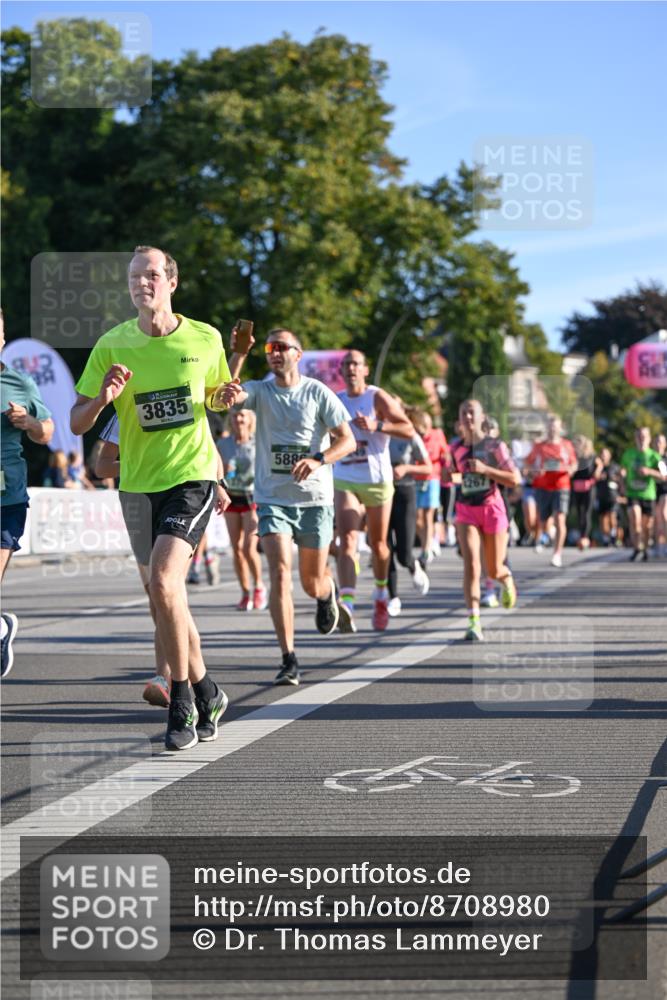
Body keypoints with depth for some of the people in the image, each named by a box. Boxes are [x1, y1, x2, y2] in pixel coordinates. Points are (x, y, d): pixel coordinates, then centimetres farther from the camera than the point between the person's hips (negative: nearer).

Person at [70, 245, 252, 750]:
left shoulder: (205, 339, -1)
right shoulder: (112, 345, -2)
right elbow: (78, 423, 0)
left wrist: (238, 360, -2)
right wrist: (103, 397, -21)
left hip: (192, 478, -3)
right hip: (139, 485, 3)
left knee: (163, 582, -21)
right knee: (167, 595, 10)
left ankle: (182, 702, -10)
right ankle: (205, 692, 29)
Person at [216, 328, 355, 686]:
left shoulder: (318, 392, -2)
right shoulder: (259, 391, 0)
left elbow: (347, 440, -3)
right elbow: (228, 396, -22)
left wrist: (318, 461, -22)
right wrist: (227, 396, -48)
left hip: (314, 499, 0)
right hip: (273, 499, 0)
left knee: (312, 584, 9)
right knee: (280, 574, -15)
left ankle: (328, 593, 48)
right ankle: (289, 660, -13)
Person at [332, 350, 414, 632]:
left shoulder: (378, 398, -5)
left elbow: (409, 430, -12)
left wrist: (377, 426, -24)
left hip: (378, 481, -2)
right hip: (345, 482, 2)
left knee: (378, 544, 12)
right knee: (347, 539, -18)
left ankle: (381, 594, 38)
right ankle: (347, 604, -32)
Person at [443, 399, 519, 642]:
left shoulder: (495, 445, -7)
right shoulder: (455, 447, 3)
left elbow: (515, 479, -10)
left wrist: (485, 469, -20)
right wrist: (453, 477, -3)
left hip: (492, 508, -1)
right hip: (466, 510, 2)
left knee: (494, 571, 9)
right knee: (471, 565, -17)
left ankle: (507, 579, 48)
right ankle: (474, 622, -20)